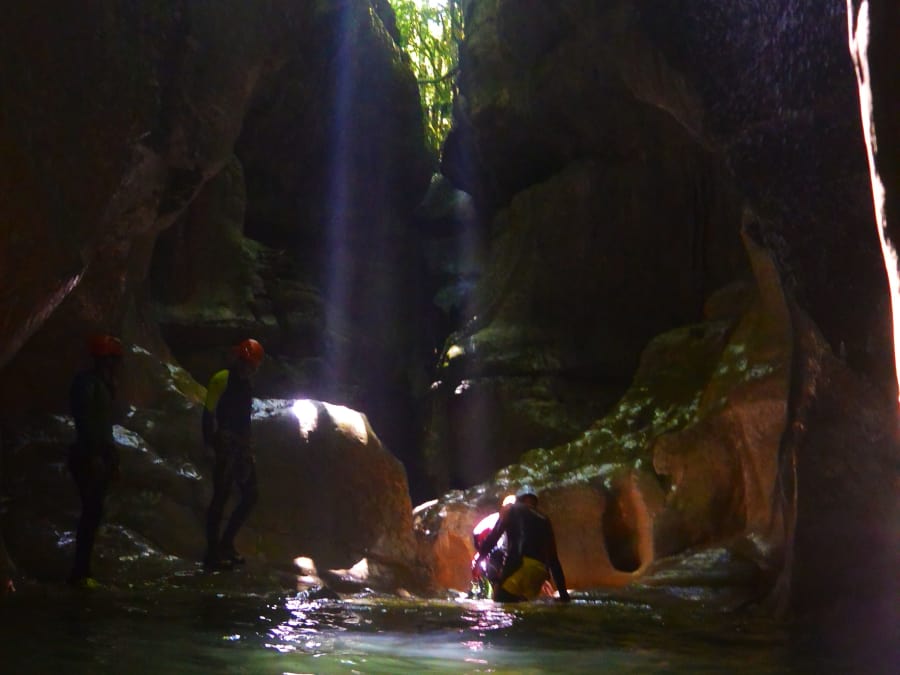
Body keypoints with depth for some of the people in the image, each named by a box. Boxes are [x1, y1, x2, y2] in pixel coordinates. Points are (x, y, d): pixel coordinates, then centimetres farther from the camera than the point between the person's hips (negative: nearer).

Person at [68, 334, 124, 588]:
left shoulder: (102, 385, 17)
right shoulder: (86, 382, -10)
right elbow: (83, 420, -19)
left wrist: (113, 457, 16)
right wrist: (93, 454, -24)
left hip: (101, 456, 9)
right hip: (88, 456, -9)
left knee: (93, 512, 8)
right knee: (92, 512, -10)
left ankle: (82, 570, 13)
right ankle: (79, 572, -7)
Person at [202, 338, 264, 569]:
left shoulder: (244, 385, 18)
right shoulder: (222, 379, -7)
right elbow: (208, 414, -11)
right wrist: (212, 442, -17)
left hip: (241, 448, 9)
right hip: (226, 446, -9)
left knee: (251, 495, 7)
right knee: (221, 496, -7)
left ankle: (226, 543, 16)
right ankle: (212, 552, -2)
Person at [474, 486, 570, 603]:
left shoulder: (512, 510, 19)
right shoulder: (544, 520, 29)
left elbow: (494, 535, 3)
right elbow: (553, 558, 27)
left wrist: (480, 556, 10)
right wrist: (563, 591, 26)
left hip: (519, 565, -5)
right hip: (539, 571, 6)